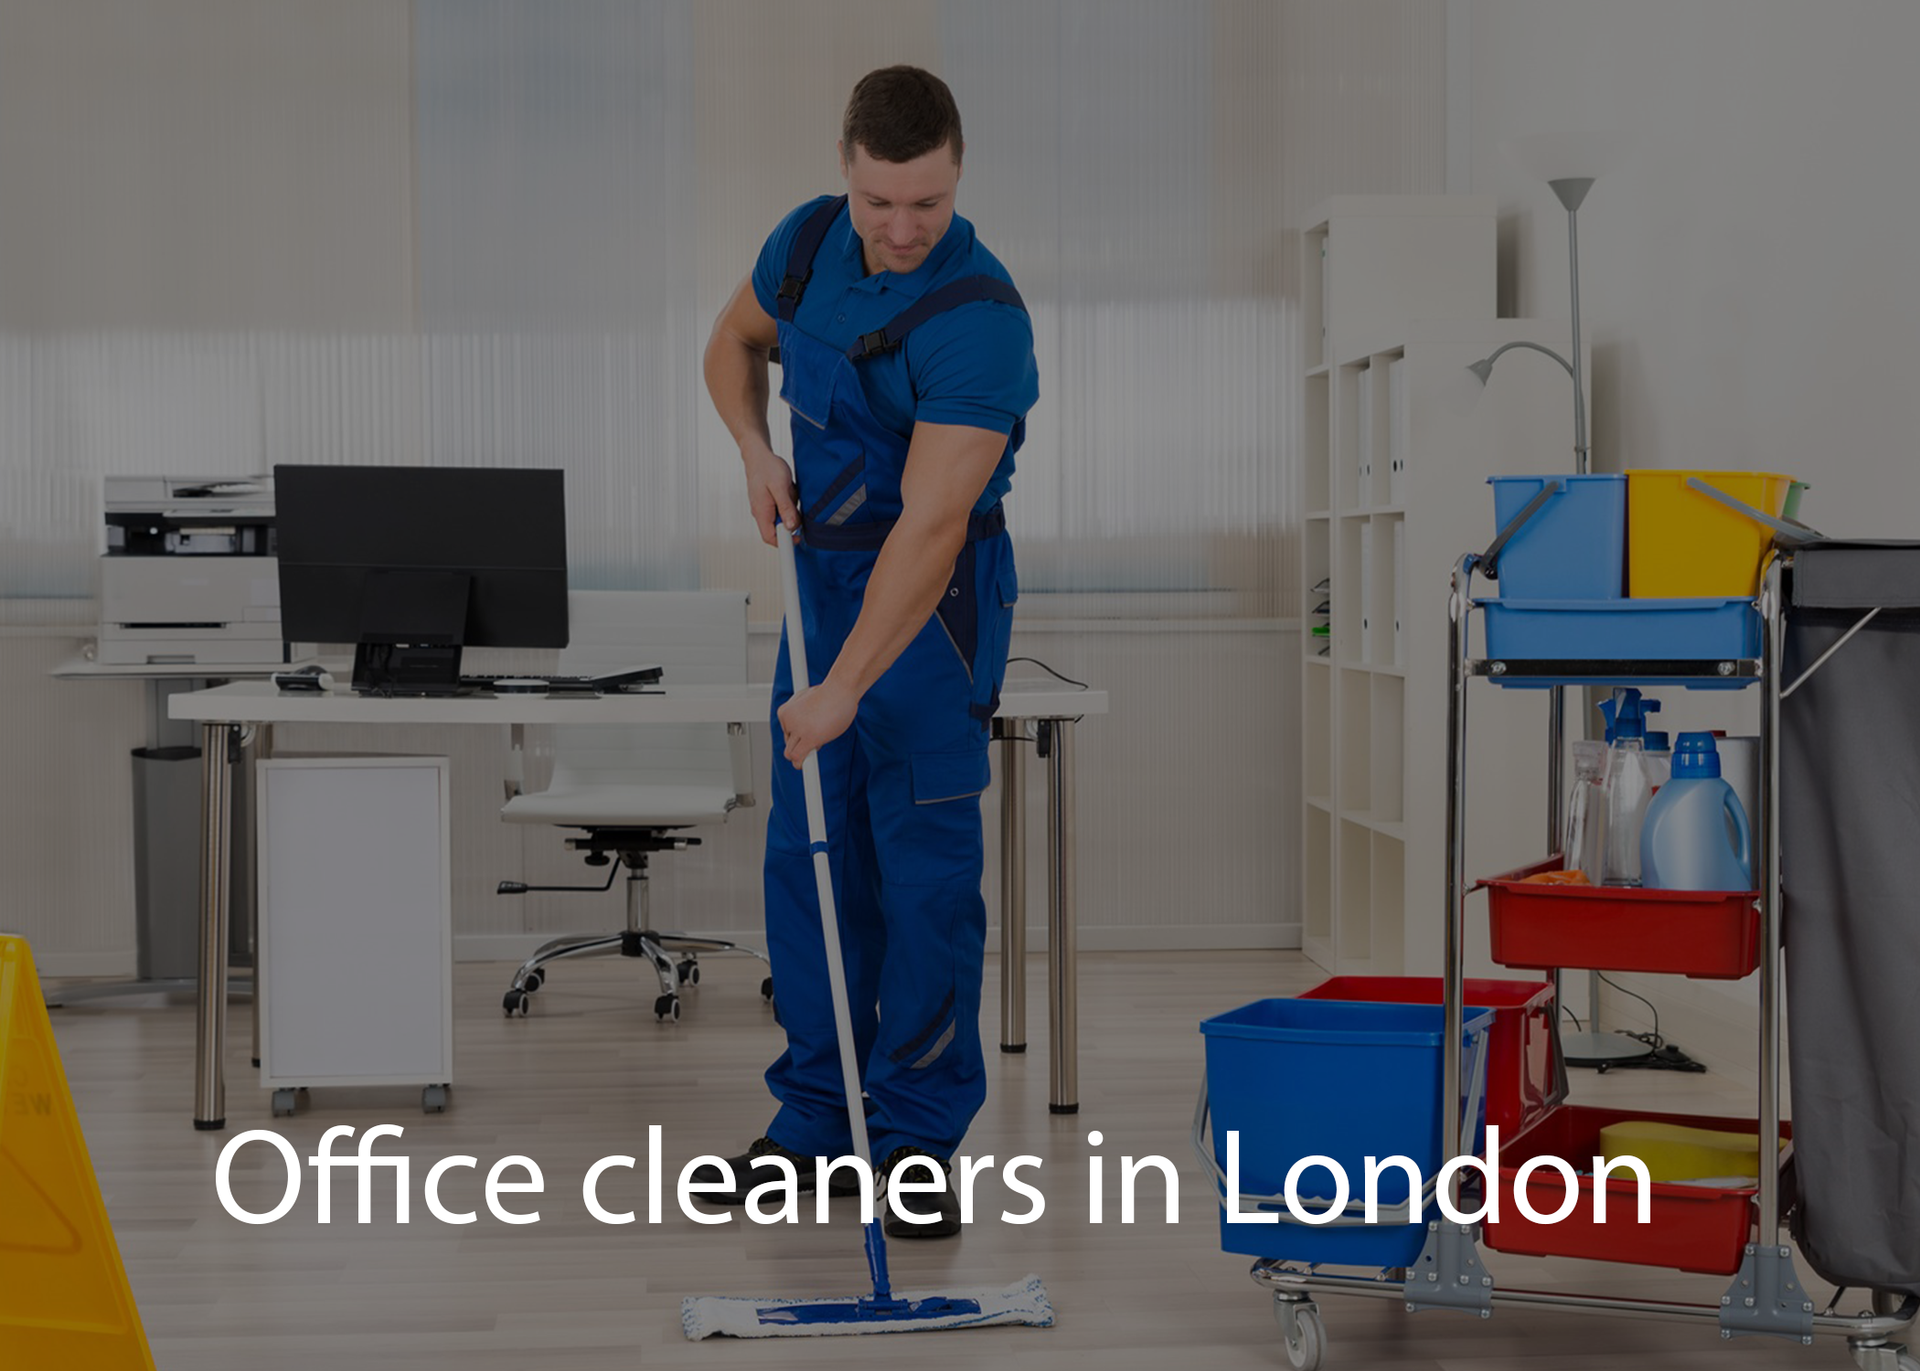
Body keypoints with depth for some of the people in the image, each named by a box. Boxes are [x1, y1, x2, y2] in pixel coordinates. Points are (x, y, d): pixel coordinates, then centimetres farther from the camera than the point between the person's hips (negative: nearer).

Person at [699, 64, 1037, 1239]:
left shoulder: (979, 319, -26)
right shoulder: (810, 240, -3)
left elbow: (930, 525, -30)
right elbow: (736, 342, 18)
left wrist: (843, 687, -32)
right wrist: (758, 452, -2)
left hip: (935, 600, -7)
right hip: (823, 568, 7)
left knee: (926, 870, -5)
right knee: (806, 855, 9)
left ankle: (920, 1134, 5)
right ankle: (817, 1113, 18)